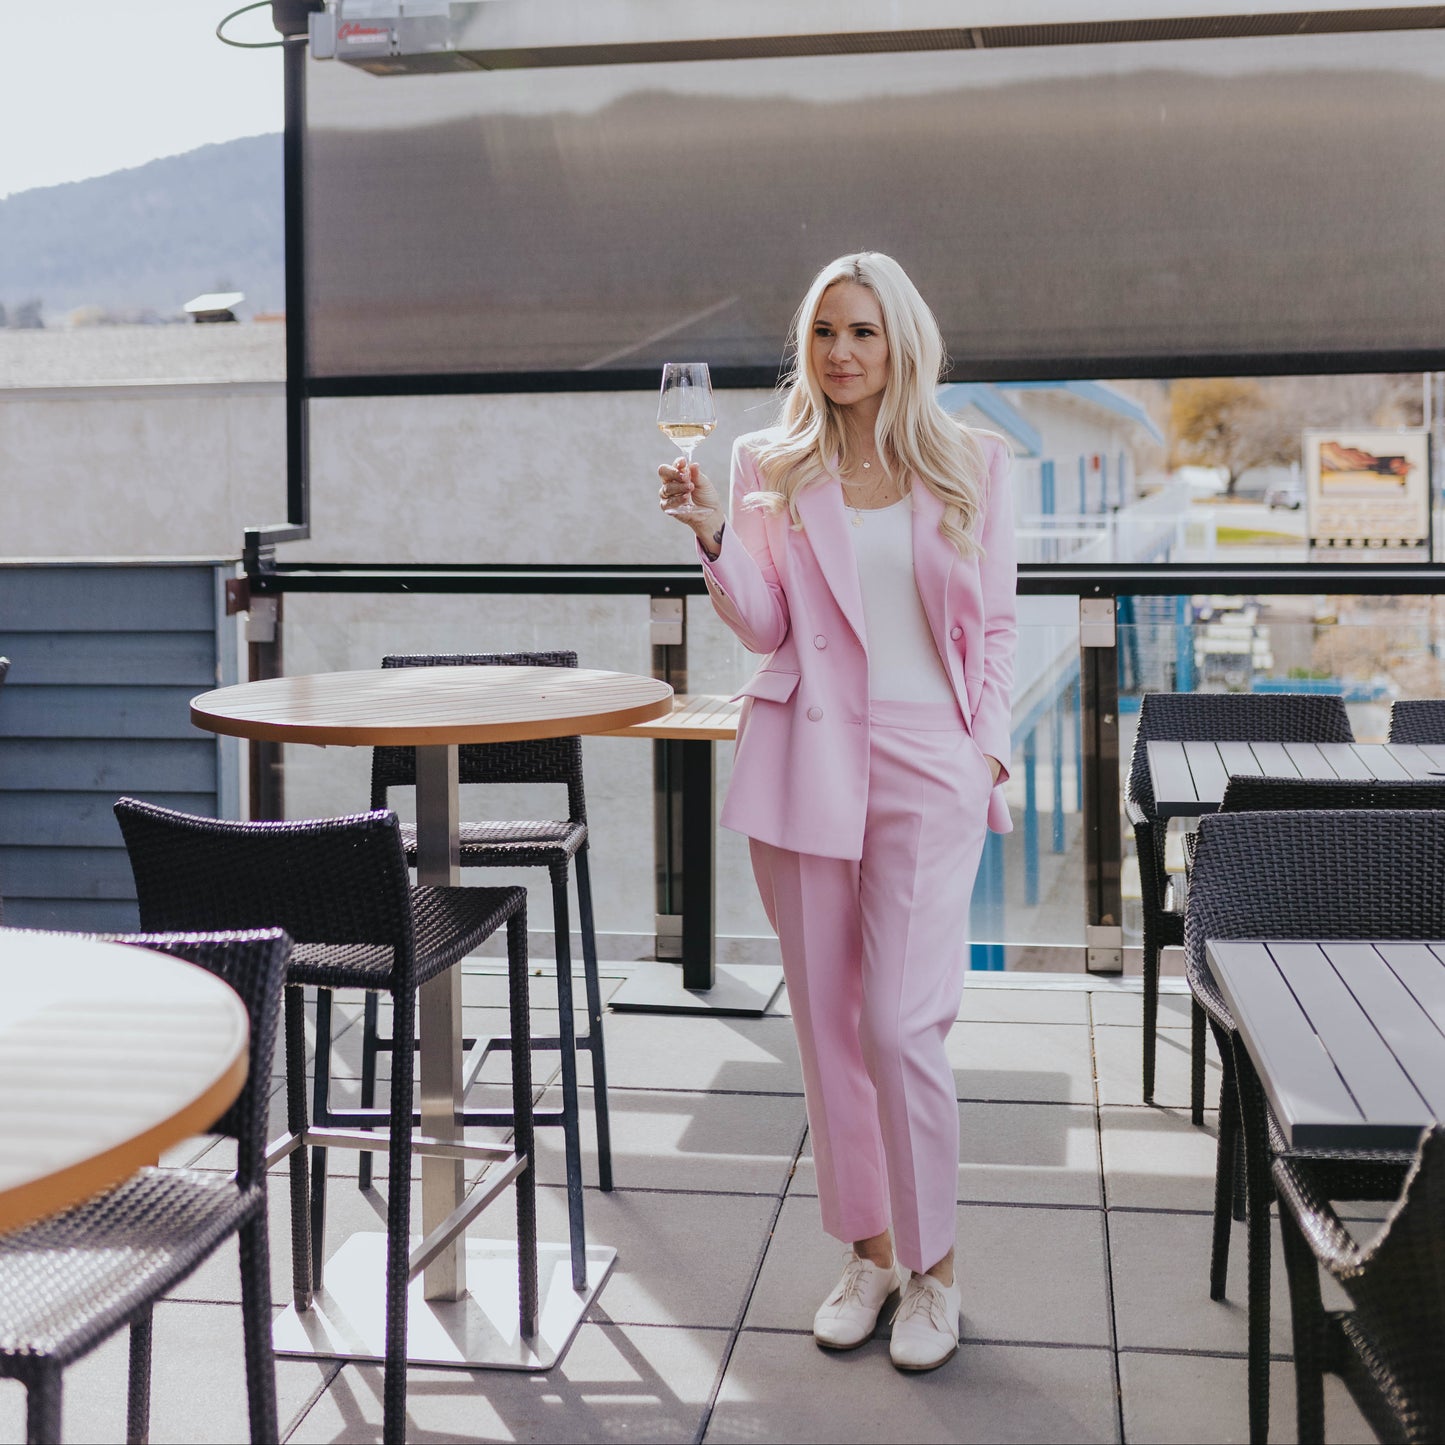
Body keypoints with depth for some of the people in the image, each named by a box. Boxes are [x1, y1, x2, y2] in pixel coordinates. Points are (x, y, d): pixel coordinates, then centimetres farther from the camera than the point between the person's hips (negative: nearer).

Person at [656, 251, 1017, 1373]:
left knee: (902, 1022, -8)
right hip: (806, 759, 2)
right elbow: (765, 626, 3)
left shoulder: (972, 463, 6)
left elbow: (995, 621, 9)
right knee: (827, 1021, 8)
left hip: (928, 758, -2)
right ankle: (868, 1250, 25)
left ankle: (935, 1265, 11)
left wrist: (992, 745, 1)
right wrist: (709, 532, -11)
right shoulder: (772, 467, 7)